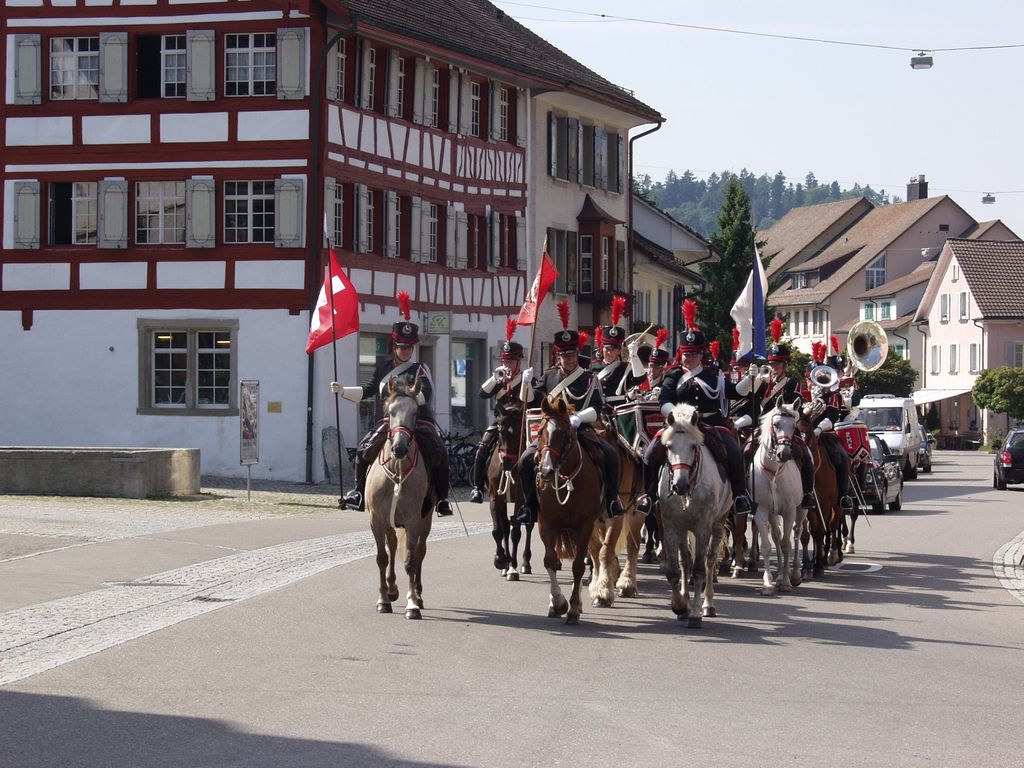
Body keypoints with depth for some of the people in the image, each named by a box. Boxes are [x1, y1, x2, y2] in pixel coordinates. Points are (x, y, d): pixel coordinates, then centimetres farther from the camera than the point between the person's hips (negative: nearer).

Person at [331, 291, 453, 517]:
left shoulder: (420, 369, 3)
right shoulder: (383, 369, 12)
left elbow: (427, 394, -13)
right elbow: (366, 392, 16)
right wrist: (342, 390, 2)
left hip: (419, 421, -3)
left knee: (439, 455, -20)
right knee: (364, 451, -13)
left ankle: (442, 499, -10)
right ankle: (359, 491, 2)